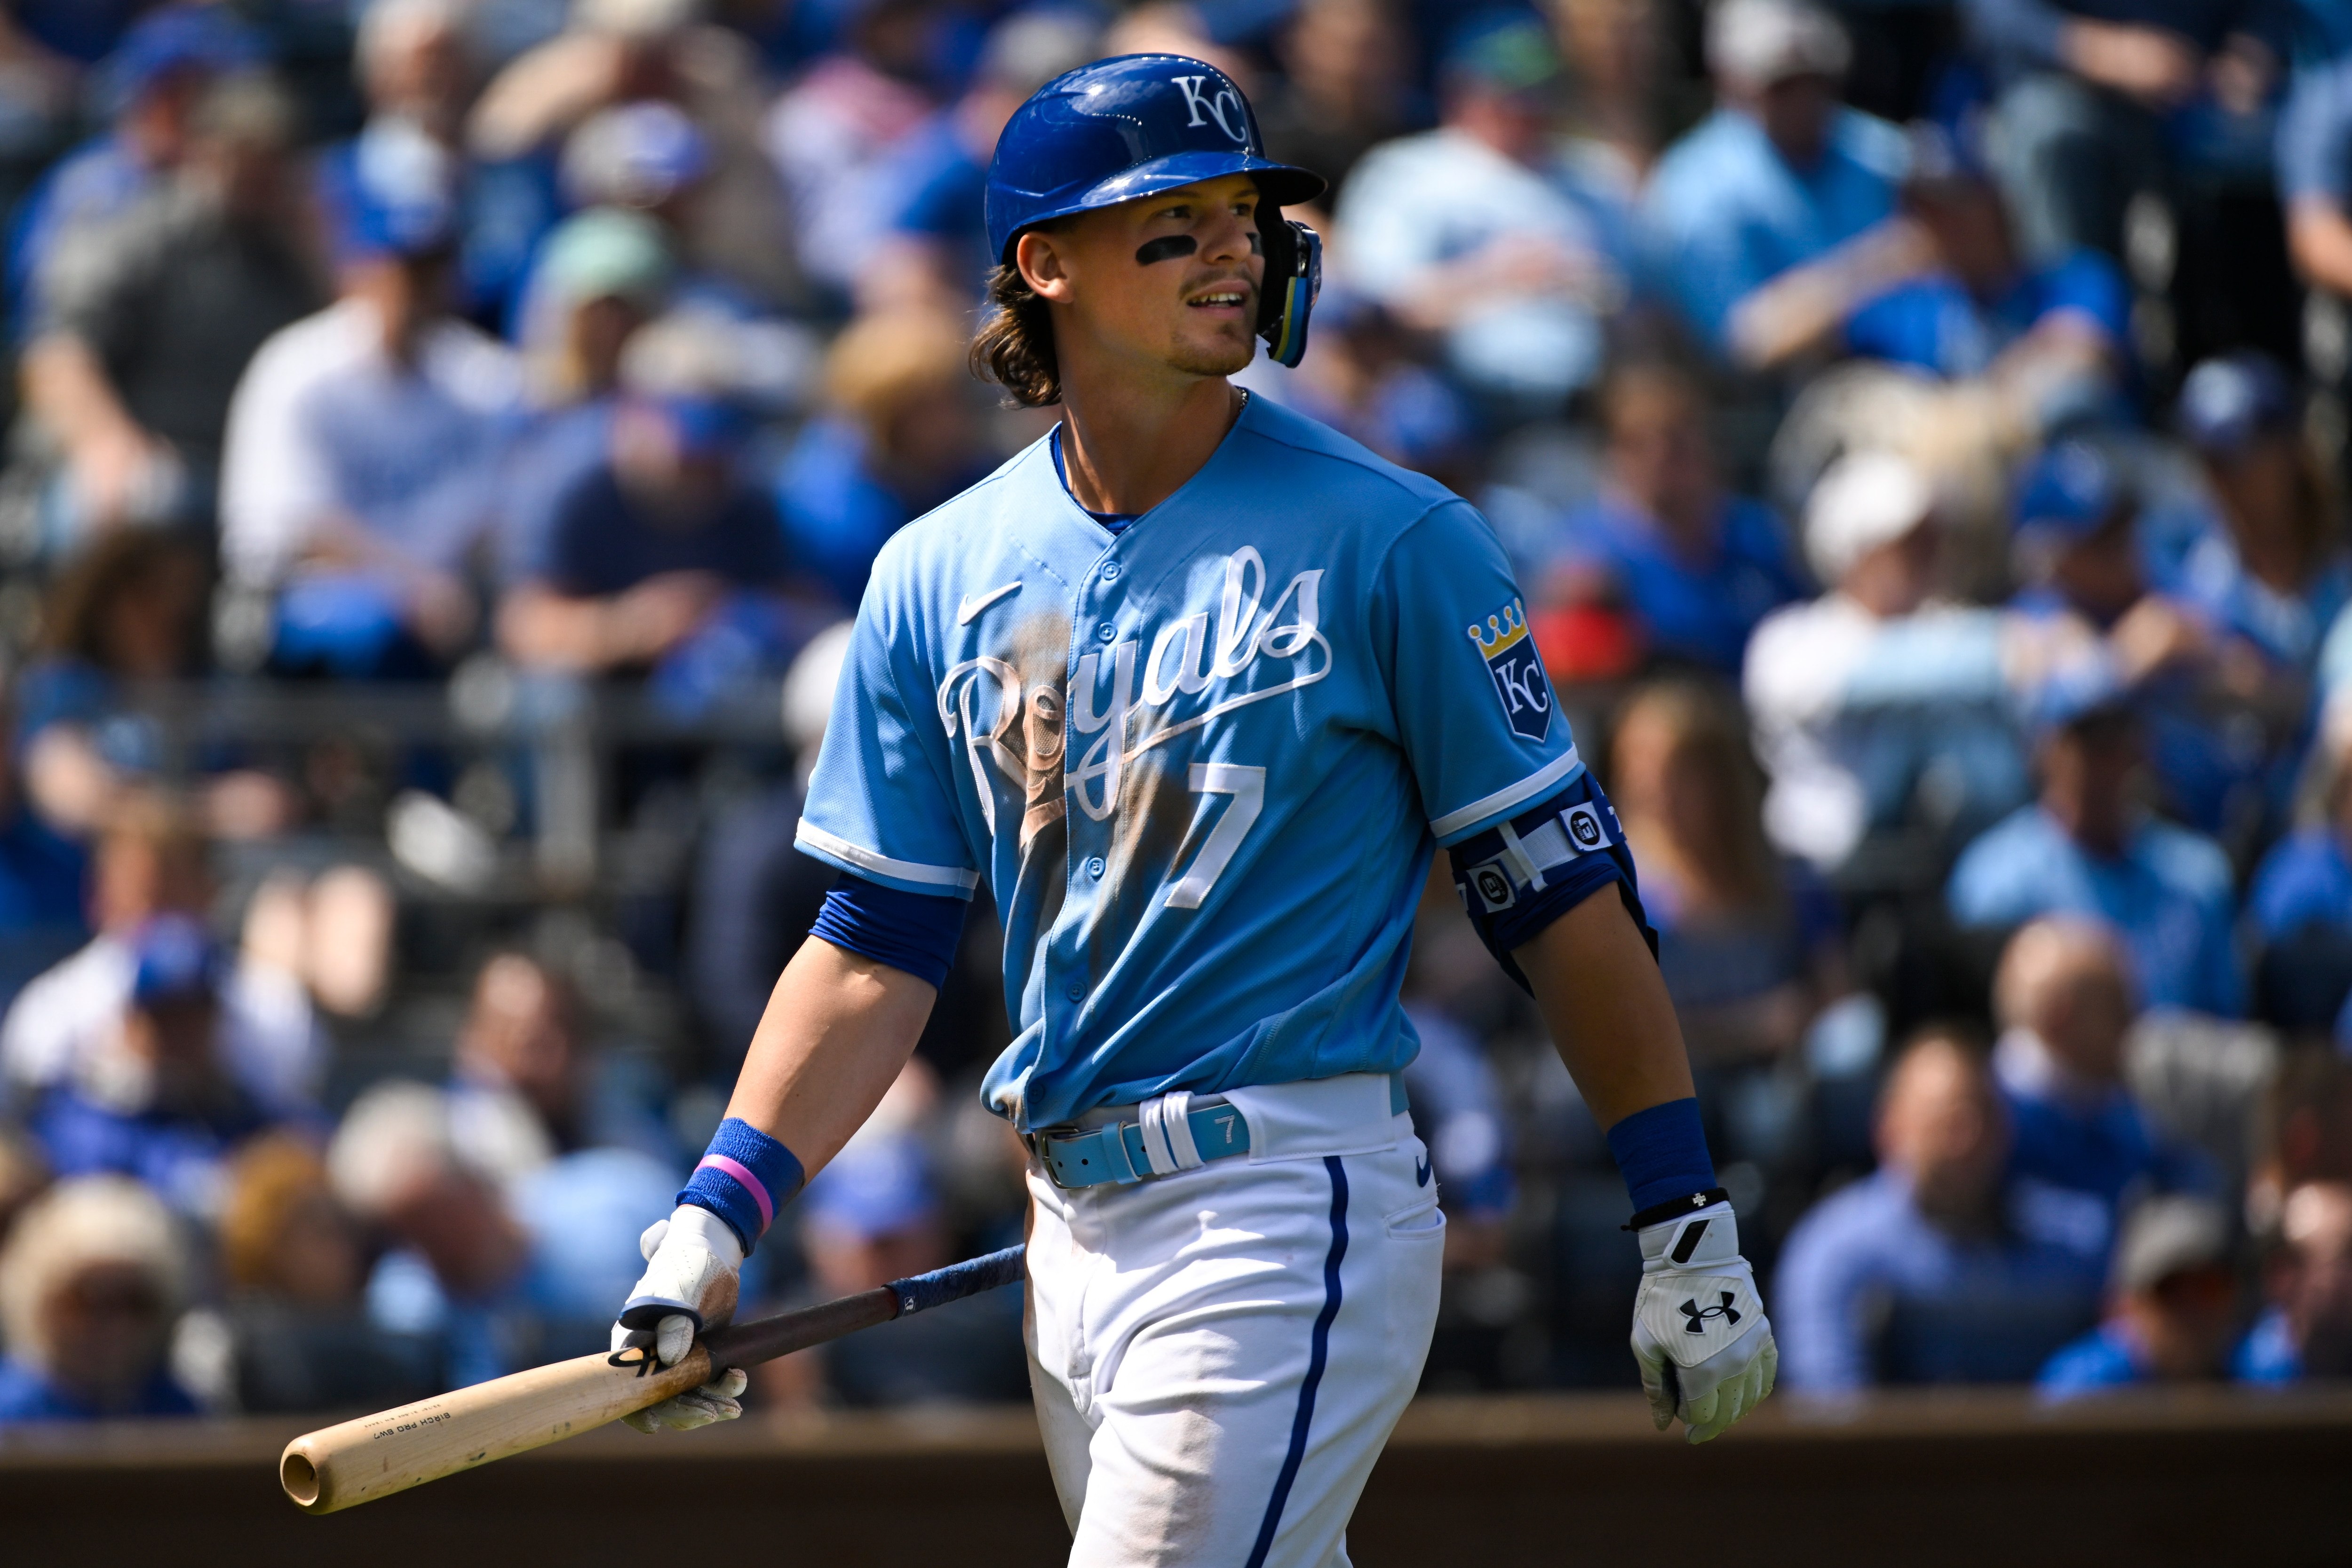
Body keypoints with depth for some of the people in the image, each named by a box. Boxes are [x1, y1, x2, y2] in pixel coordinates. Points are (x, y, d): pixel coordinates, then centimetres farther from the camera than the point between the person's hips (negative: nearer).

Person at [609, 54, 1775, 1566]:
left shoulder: (1385, 540, -5)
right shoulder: (941, 576, 8)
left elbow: (1561, 886, -3)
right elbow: (880, 943, 10)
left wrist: (1688, 1223, -5)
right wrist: (717, 1221, 0)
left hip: (1291, 1204, -6)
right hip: (1073, 1228, 6)